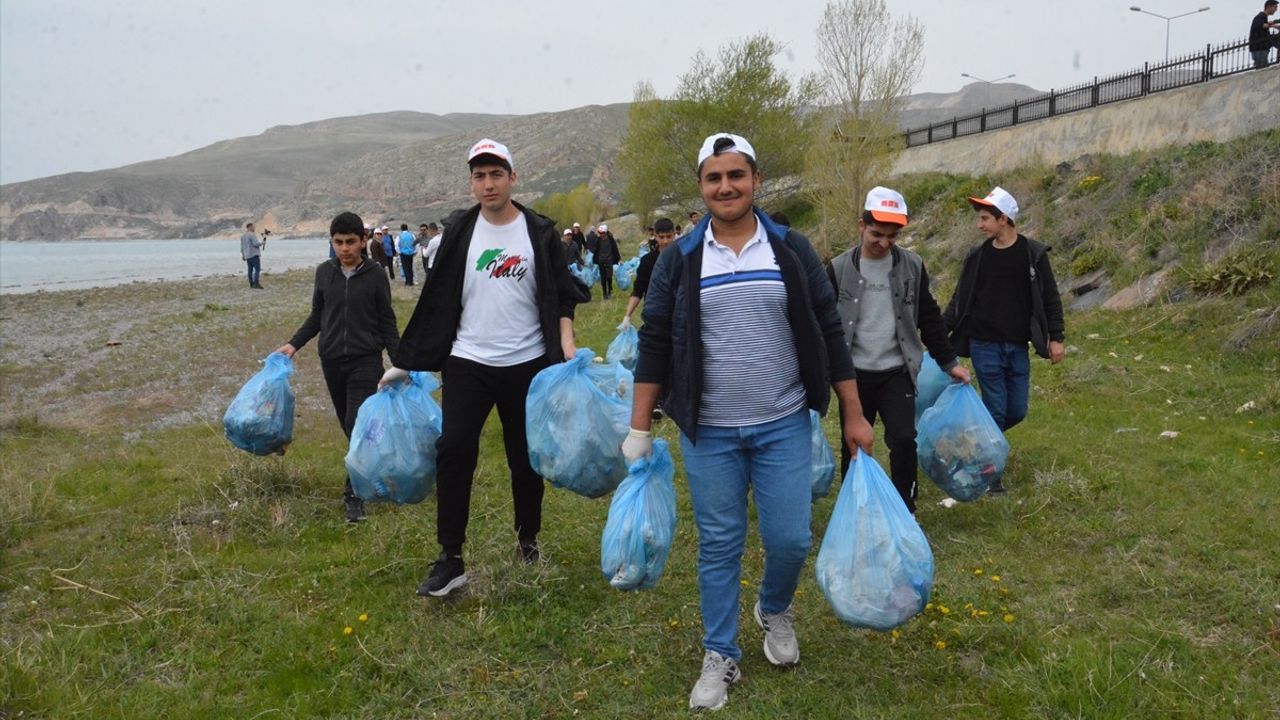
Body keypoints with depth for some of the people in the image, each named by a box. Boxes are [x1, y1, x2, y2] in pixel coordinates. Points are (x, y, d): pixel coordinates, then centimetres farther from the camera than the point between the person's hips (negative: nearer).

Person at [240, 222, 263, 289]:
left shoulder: (243, 236, 16)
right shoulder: (252, 234, -11)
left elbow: (242, 247, 18)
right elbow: (256, 243, -19)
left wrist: (243, 255, 23)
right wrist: (261, 243, 1)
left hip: (247, 256, 9)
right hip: (254, 255, -9)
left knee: (250, 270, 12)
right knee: (257, 269, -12)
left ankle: (251, 284, 14)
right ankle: (256, 284, -22)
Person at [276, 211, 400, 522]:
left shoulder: (375, 275, -5)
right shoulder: (324, 273, 4)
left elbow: (387, 322, -1)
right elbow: (317, 317, 13)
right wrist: (294, 344, 2)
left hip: (365, 360, -4)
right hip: (331, 360, 4)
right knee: (348, 425, 9)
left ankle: (353, 493, -4)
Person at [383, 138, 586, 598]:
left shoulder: (540, 233, 1)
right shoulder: (459, 233, 5)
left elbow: (562, 296, 3)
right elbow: (437, 302, 7)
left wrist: (566, 344, -15)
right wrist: (405, 362, 5)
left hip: (527, 365, 0)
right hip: (468, 362, 1)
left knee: (525, 458, 9)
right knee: (454, 450, -12)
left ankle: (528, 541, 31)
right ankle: (450, 560, -4)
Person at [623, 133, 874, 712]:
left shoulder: (792, 251, -1)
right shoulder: (679, 260, -2)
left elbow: (828, 333, 2)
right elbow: (655, 345, 1)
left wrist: (854, 416, 1)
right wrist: (639, 429, -1)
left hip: (784, 426, 1)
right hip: (707, 432, 0)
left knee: (790, 539, 3)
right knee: (718, 546, 8)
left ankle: (774, 611, 37)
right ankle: (720, 657, 25)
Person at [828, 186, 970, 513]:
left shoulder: (912, 266, 1)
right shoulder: (839, 269, -4)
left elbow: (930, 318, 9)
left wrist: (949, 362, 8)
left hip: (897, 372, 1)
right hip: (855, 373, 0)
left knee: (904, 440, -7)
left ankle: (905, 510, 11)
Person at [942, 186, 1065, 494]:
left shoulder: (1033, 254, -1)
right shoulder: (977, 257, 1)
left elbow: (1050, 299, 3)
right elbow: (959, 301, 7)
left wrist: (1056, 338, -1)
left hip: (1017, 348, 1)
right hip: (984, 346, -1)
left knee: (1017, 411, 6)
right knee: (995, 409, 0)